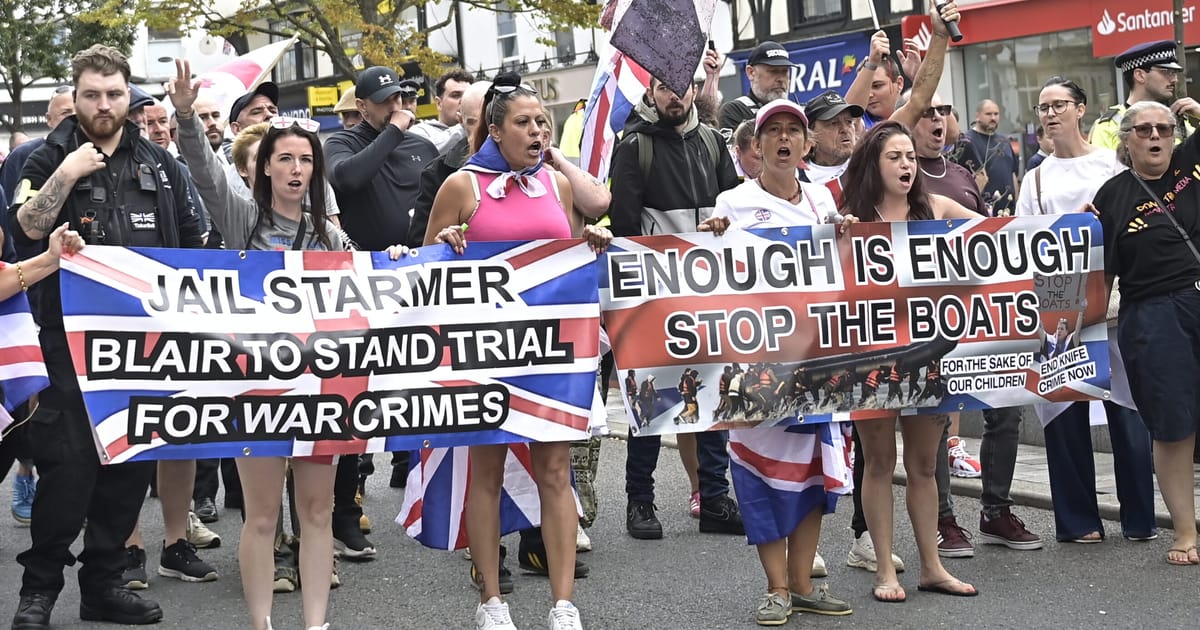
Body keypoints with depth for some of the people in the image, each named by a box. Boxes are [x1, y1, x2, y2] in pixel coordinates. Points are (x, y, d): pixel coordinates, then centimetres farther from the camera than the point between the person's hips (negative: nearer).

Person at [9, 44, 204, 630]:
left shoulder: (160, 164, 12)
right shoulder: (49, 159, 3)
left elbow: (193, 245, 17)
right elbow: (26, 229, -11)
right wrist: (66, 176, -18)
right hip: (71, 339, -4)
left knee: (133, 461, 7)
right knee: (68, 462, -8)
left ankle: (103, 582, 19)